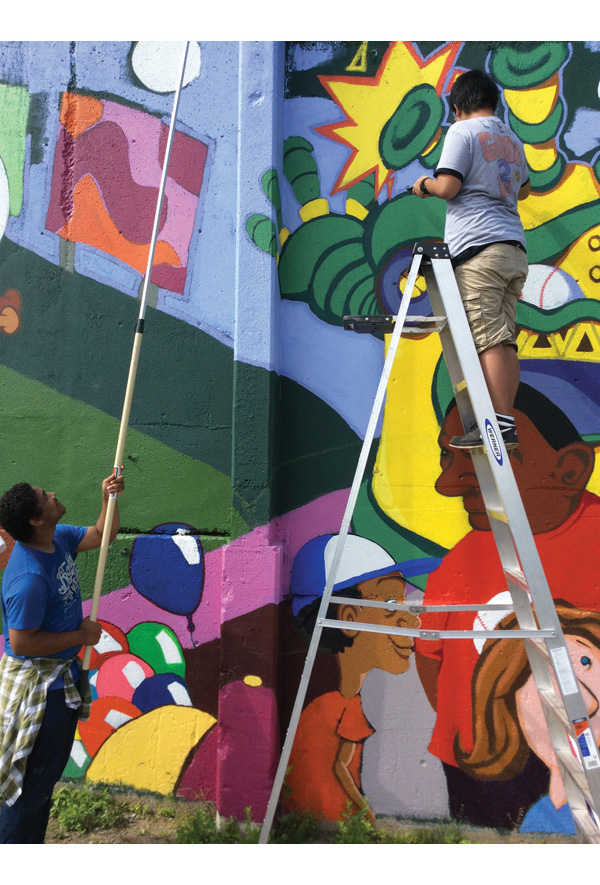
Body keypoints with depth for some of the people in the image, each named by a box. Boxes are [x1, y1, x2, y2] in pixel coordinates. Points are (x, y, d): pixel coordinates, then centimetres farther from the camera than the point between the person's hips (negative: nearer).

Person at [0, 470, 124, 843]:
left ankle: (30, 850, 38)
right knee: (34, 783, 3)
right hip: (37, 683, -9)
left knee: (48, 773, 22)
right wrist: (81, 635, -18)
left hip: (62, 677, 9)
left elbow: (101, 535, 14)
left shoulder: (59, 539, -3)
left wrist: (109, 497, -4)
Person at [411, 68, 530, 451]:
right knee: (505, 339, 4)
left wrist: (425, 184, 10)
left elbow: (448, 187, -10)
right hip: (514, 249, 7)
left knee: (488, 338, -12)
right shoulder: (512, 139, 24)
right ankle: (504, 422, 3)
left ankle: (502, 423, -16)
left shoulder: (463, 131, 1)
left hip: (479, 249, -7)